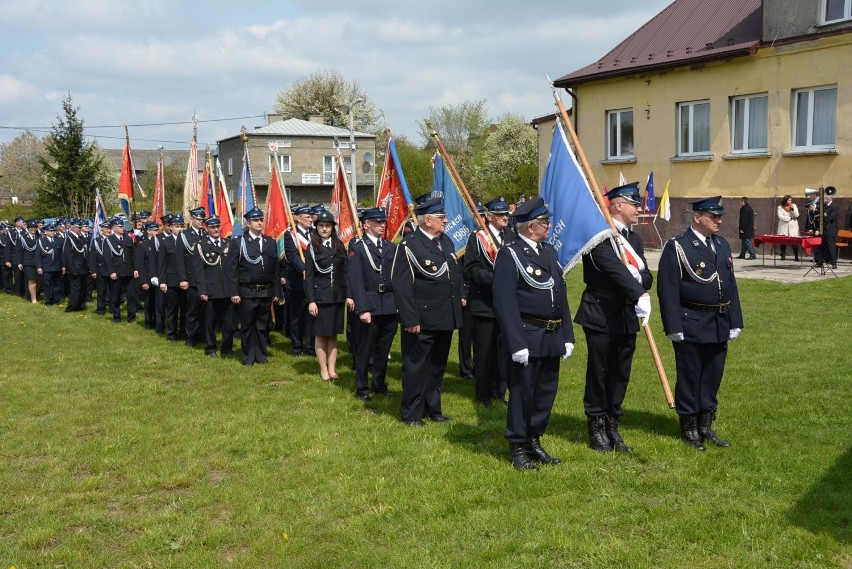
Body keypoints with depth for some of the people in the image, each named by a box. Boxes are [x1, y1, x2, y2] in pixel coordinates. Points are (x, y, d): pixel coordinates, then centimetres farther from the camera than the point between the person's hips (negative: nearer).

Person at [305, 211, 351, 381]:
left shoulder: (339, 246, 7)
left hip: (337, 296, 3)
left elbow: (345, 273, 7)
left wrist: (348, 295, 0)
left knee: (333, 334, 8)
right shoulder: (313, 248, -2)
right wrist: (311, 301, -12)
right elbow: (309, 276, -5)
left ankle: (332, 369, 14)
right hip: (320, 296, -3)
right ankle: (323, 370, 12)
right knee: (321, 334, 4)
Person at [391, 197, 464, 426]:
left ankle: (432, 408, 31)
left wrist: (458, 297, 10)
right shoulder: (409, 246, -14)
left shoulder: (446, 242, 10)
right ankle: (412, 413, 16)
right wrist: (410, 319, -20)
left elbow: (456, 274, 20)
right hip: (422, 320, -8)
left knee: (437, 366, 18)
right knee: (416, 367, 4)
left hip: (446, 319, 8)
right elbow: (401, 285, -17)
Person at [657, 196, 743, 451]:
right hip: (691, 326, -6)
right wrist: (674, 327, -17)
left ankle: (706, 426, 26)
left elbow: (731, 284, 15)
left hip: (720, 326, 7)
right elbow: (668, 290, -13)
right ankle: (689, 428, 18)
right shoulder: (677, 247, -10)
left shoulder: (722, 244, 11)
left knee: (713, 378, 13)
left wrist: (735, 322, 11)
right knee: (689, 379, 5)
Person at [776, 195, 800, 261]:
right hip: (784, 227, -1)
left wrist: (792, 209, -11)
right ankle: (783, 256, 6)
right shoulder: (780, 207, 4)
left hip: (793, 227, 1)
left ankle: (796, 256, -2)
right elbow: (781, 217, -8)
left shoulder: (794, 206, 11)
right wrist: (791, 218, -6)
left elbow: (796, 215, 1)